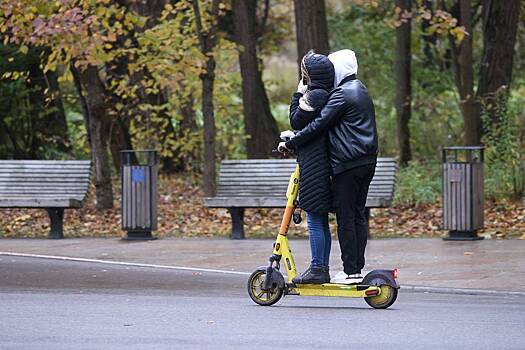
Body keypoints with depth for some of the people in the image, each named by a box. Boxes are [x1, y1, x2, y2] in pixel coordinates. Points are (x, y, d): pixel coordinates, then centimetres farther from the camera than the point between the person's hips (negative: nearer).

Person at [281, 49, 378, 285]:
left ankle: (350, 271, -5)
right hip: (367, 161, 9)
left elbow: (319, 124, -17)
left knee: (345, 217, -5)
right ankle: (358, 268, 12)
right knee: (358, 214, 11)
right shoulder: (361, 90, 18)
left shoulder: (343, 93, -12)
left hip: (347, 164, -9)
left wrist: (291, 143, -9)